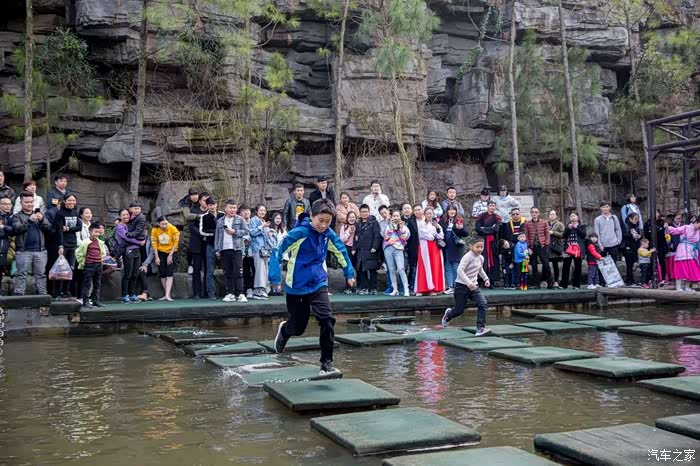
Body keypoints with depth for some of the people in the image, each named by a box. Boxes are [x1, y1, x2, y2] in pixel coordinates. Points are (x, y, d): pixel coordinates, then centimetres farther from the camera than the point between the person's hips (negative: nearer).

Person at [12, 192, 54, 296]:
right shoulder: (17, 216, 7)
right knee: (21, 275, -3)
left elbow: (49, 228, 6)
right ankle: (19, 296, -3)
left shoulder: (40, 215, 17)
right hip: (23, 251, -3)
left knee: (41, 275, 5)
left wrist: (42, 220, -12)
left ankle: (42, 295, 8)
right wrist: (29, 220, -21)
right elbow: (16, 229, -11)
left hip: (40, 250, 3)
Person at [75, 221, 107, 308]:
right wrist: (83, 262, -3)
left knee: (97, 284, 10)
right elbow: (78, 253, -5)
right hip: (89, 265, -6)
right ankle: (85, 301, -1)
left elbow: (103, 252, 26)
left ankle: (95, 300, 17)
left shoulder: (100, 243, 9)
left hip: (99, 265, 6)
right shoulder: (86, 242, -9)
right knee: (87, 284, -4)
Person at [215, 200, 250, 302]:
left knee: (238, 273, -7)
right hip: (224, 250, 3)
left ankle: (240, 294, -5)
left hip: (236, 249, -3)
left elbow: (246, 231, 1)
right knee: (227, 273, 5)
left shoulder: (240, 219, 6)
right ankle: (230, 293, 11)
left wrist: (235, 232, -10)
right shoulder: (220, 221, 15)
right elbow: (217, 236, 15)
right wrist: (217, 249, 9)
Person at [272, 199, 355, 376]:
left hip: (318, 284, 3)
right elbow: (279, 252, -17)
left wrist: (349, 274, 20)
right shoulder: (299, 233, -19)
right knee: (298, 328, 9)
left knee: (327, 319, -16)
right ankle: (284, 330, 47)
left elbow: (341, 252, 13)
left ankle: (327, 362, -6)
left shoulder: (328, 234, -3)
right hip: (296, 287, -3)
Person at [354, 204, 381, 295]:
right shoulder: (358, 224, 17)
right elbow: (356, 237, 20)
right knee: (362, 270, 6)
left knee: (372, 270, -3)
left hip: (370, 251, -6)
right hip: (361, 251, 6)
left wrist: (374, 247, -17)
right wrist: (354, 248, 12)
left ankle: (373, 288, 2)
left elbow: (377, 236, -9)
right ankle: (364, 288, 12)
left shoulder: (374, 222, -1)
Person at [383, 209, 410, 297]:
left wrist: (400, 228, 1)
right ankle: (395, 289, 6)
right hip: (388, 249, 3)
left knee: (401, 269, -16)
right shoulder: (388, 226, 19)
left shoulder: (403, 227, 14)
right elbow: (386, 236, 4)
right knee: (391, 270, 0)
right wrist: (392, 226, 3)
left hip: (398, 249, -3)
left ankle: (406, 290, -16)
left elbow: (405, 237, 1)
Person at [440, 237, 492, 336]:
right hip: (462, 286, -6)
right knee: (459, 310, 3)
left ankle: (480, 328, -15)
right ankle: (448, 315, 39)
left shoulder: (481, 258, 8)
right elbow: (460, 270, -25)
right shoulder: (468, 257, -16)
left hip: (474, 286, 6)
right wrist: (469, 283, -34)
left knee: (483, 304, -16)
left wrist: (486, 279, 16)